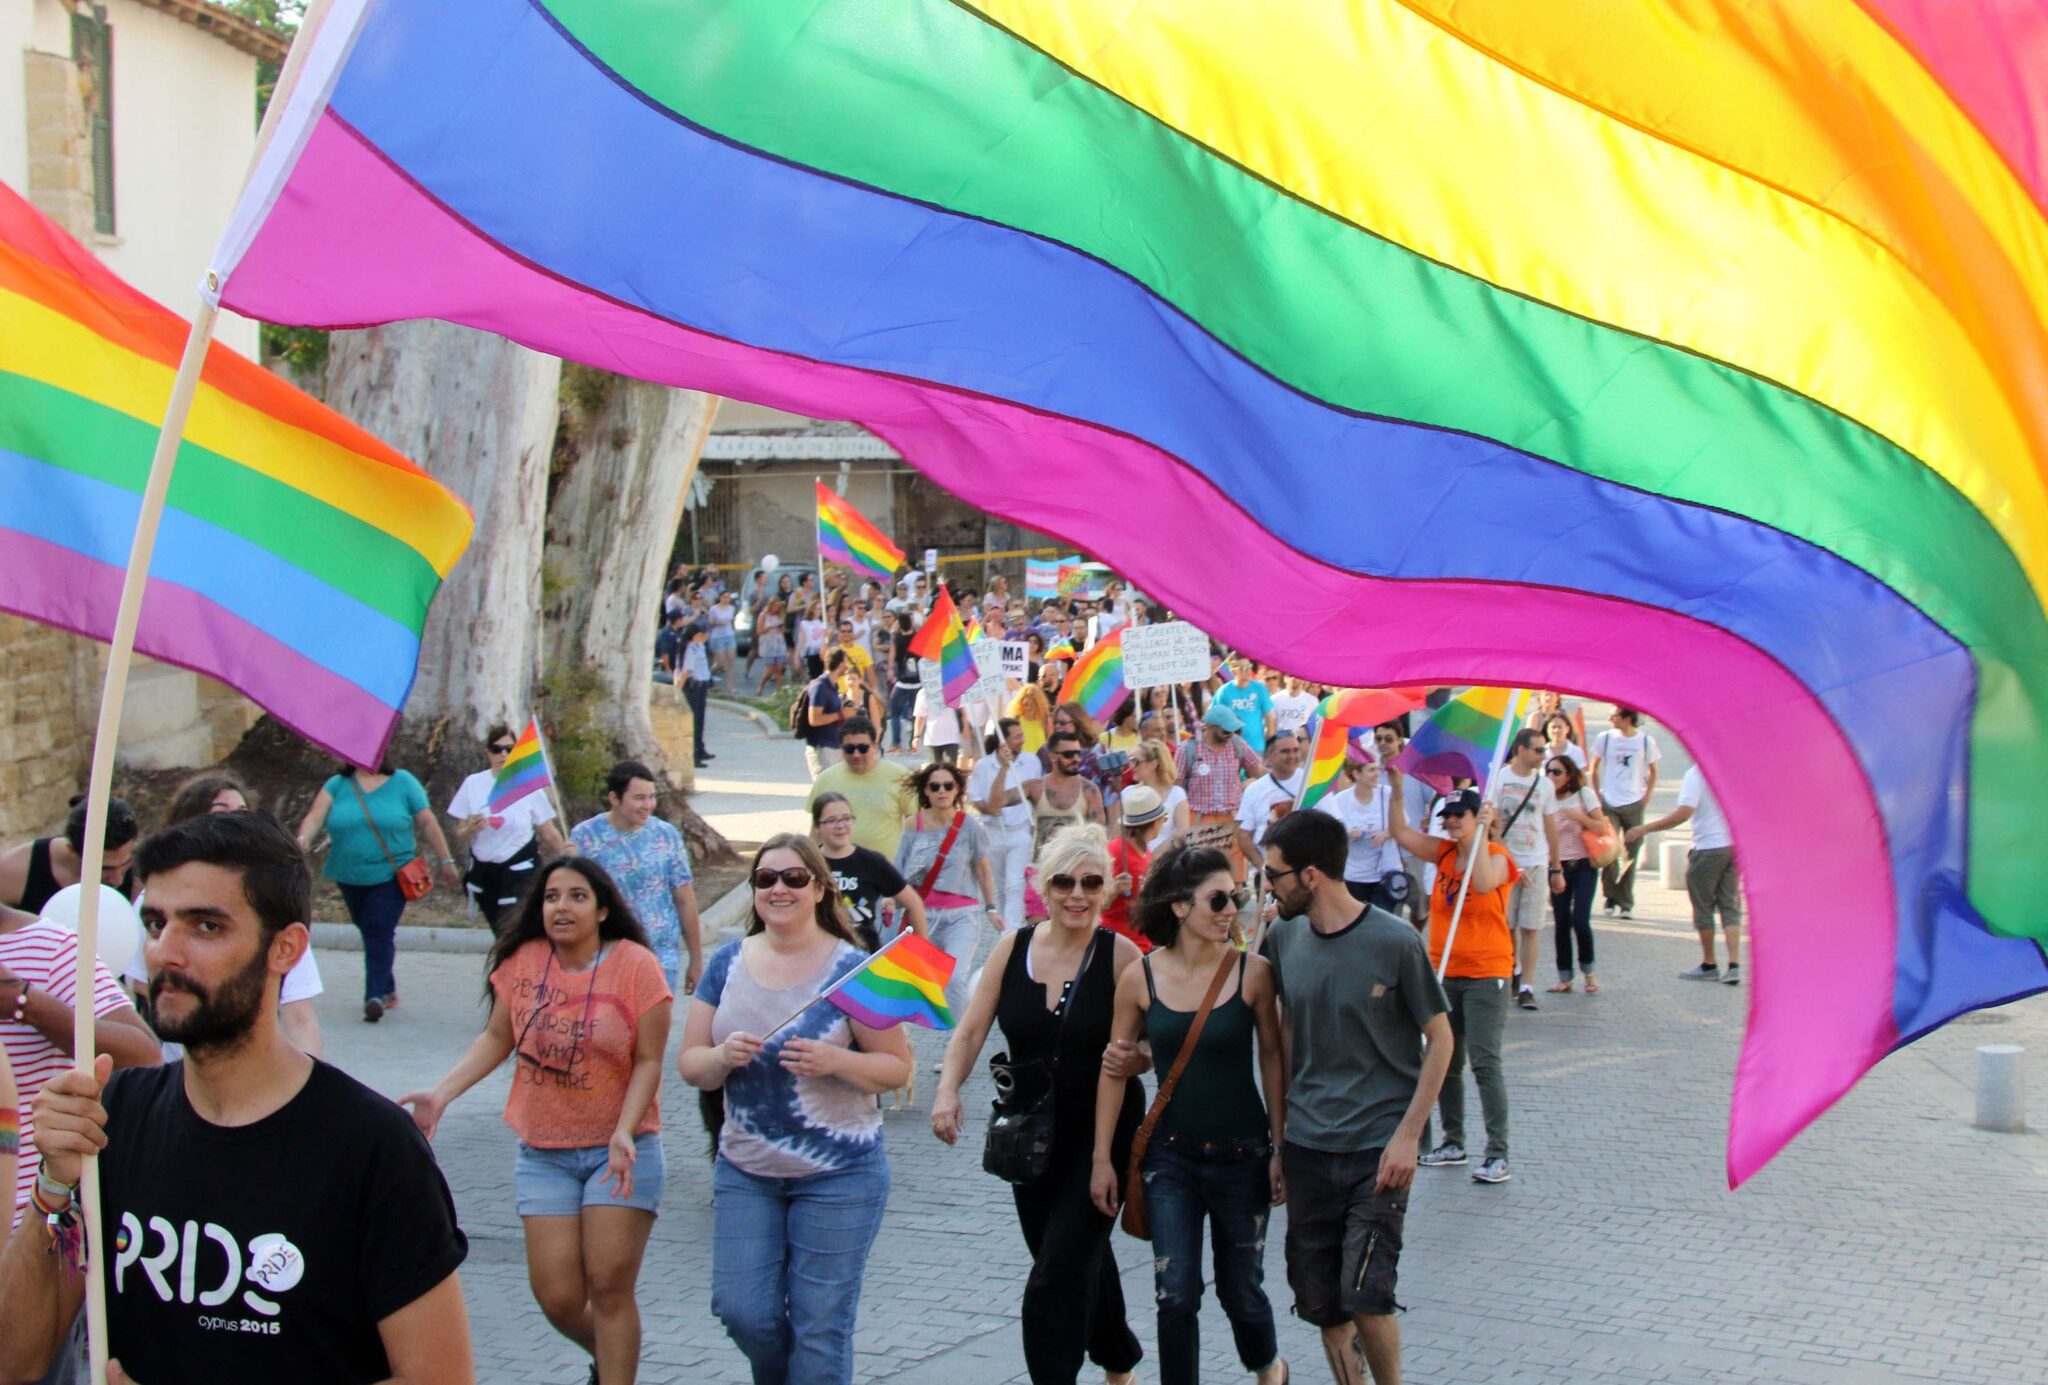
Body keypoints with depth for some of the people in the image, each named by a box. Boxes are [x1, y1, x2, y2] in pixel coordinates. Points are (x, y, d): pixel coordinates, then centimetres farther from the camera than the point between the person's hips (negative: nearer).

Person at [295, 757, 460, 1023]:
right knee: (368, 931, 14)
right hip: (350, 878, 4)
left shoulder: (403, 782, 0)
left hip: (391, 875, -3)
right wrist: (304, 838, -31)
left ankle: (375, 996, -20)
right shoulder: (337, 785, 4)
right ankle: (387, 990, 28)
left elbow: (427, 822, 2)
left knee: (379, 931, -15)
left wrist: (445, 861, 2)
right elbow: (315, 816, -9)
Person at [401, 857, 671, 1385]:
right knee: (558, 1299, 2)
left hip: (619, 1149, -3)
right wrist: (442, 1093, -3)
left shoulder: (635, 965, -11)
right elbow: (497, 1038, 9)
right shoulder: (523, 961, -2)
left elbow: (648, 1061, -9)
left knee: (609, 1287, -6)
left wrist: (623, 1133, -21)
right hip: (543, 1153, 3)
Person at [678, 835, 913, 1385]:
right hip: (744, 1173, 4)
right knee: (742, 1311, 4)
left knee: (820, 1325, 2)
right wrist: (723, 1057, -18)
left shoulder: (851, 968, -8)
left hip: (838, 1175, -4)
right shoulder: (728, 962, 3)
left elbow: (898, 1068, -7)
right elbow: (689, 1064, 5)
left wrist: (835, 1061, -25)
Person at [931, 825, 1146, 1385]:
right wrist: (948, 1091, -17)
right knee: (1082, 1260, 21)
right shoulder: (1013, 947, -2)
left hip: (1101, 1135, -5)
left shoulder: (1120, 955, -12)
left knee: (1058, 1275, -11)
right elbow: (971, 1030, -1)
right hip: (1031, 1135, 5)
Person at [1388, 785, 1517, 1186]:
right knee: (1445, 1060, 12)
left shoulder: (1496, 856, -10)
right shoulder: (1444, 853, 8)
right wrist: (1397, 791, -6)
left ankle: (1498, 1153, -10)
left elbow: (1483, 883, -31)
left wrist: (1481, 833, -29)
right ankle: (1453, 1141, 24)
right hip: (1444, 972, 7)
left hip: (1485, 974, -7)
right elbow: (1401, 833, 4)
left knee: (1484, 1061, -11)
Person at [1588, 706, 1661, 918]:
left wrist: (1647, 796, 3)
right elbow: (1593, 769, 10)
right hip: (1609, 804, 0)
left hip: (1634, 805, 0)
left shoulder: (1647, 741, 0)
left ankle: (1626, 903, 12)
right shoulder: (1604, 738, 1)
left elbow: (1653, 771, 12)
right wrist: (1597, 796, 3)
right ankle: (1611, 895, 9)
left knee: (1630, 856, 3)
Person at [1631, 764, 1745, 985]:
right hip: (1735, 844, 6)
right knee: (1730, 906, 9)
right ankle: (1734, 965, -2)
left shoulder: (1696, 774, -16)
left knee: (1703, 906, 8)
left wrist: (1646, 828, -22)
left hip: (1709, 847, -6)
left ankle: (1709, 965, 16)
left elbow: (1684, 812, -25)